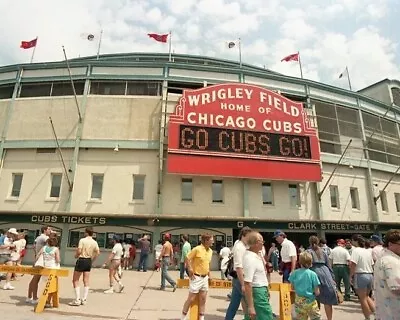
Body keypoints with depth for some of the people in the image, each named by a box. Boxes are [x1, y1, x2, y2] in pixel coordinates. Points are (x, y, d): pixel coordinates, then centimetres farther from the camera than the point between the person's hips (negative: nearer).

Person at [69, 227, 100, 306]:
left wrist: (76, 255, 1)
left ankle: (77, 300, 2)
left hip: (81, 260, -5)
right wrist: (92, 260, 11)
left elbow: (79, 251, -20)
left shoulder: (82, 240, -13)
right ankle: (84, 299, 15)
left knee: (75, 280, 6)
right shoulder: (94, 242, 1)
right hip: (89, 261, 5)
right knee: (86, 281, 12)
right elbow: (98, 252, -1)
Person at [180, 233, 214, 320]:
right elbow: (187, 259, -14)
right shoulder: (197, 249, -18)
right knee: (191, 299, 2)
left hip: (205, 278, 6)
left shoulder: (210, 251, 4)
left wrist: (209, 274, 15)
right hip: (196, 277, -6)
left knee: (203, 300, 11)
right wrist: (190, 271, -15)